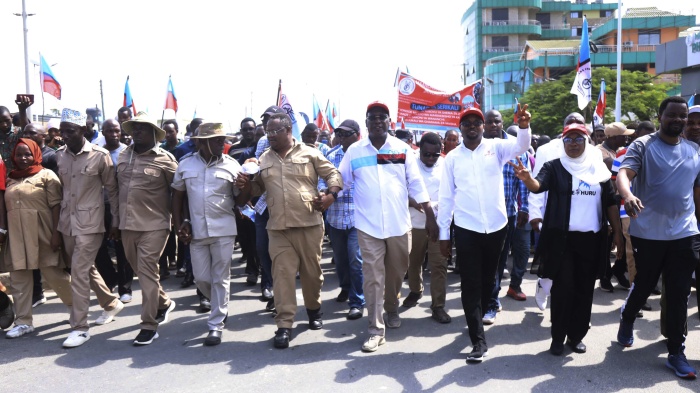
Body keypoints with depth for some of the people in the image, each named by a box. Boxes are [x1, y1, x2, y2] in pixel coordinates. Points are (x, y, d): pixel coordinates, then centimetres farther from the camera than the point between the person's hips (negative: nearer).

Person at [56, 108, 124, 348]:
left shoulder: (100, 156, -11)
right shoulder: (59, 155, 4)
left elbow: (112, 190, -4)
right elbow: (60, 187, 12)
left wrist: (116, 221, -3)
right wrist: (57, 219, 12)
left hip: (90, 222, -6)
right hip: (67, 222, 6)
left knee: (79, 272, -9)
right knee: (86, 268, 16)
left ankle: (79, 327, -1)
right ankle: (111, 303, 37)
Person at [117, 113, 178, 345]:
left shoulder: (164, 159, -6)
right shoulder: (123, 156, 10)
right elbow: (117, 186, 17)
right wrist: (116, 218, 15)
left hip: (154, 225, -6)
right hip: (127, 224, 6)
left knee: (147, 272, -6)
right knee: (141, 271, 15)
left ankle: (149, 325, 3)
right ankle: (163, 303, 38)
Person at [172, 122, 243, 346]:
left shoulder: (231, 165, -2)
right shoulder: (186, 164, 2)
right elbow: (177, 196, 11)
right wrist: (179, 225, 4)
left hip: (223, 230, -2)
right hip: (196, 231, 2)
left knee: (220, 278, 2)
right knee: (201, 278, 8)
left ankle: (216, 325, 13)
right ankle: (221, 307, 36)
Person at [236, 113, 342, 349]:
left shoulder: (309, 153, 3)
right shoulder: (263, 160, 13)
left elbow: (333, 174, 4)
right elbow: (257, 188, 18)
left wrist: (331, 195, -13)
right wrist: (245, 185, -4)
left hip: (309, 225, -2)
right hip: (278, 228, 2)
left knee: (311, 271, 10)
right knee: (282, 275, -3)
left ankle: (314, 309, 34)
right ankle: (284, 325, 2)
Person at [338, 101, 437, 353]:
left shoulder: (402, 149, 2)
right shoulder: (354, 151, 1)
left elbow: (416, 185, 3)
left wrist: (430, 217, 1)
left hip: (399, 224, 1)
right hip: (368, 226, -1)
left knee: (396, 273, 16)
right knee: (373, 277, 0)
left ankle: (392, 310, 42)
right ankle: (376, 329, 8)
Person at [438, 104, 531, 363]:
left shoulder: (496, 147, 1)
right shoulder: (452, 157, 1)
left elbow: (521, 147, -18)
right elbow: (446, 197, 2)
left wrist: (524, 126, -40)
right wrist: (444, 233, 1)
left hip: (496, 227, 1)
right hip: (466, 229, -1)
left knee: (488, 279, 17)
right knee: (471, 284, -1)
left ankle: (477, 319, 41)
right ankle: (479, 341, 5)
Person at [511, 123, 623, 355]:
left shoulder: (599, 169, 8)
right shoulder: (554, 167, -2)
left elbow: (611, 203, 11)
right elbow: (539, 185, -21)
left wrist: (618, 233, 6)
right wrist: (527, 179, -44)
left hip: (592, 239, 3)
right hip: (562, 238, -3)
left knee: (584, 290, 10)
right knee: (563, 288, -2)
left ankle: (576, 336, 23)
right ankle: (558, 337, 11)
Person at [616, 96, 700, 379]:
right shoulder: (642, 146, -5)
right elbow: (624, 173, -20)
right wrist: (628, 195, -42)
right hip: (648, 233, -4)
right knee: (643, 286, 9)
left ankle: (676, 353, 15)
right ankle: (627, 320, 40)